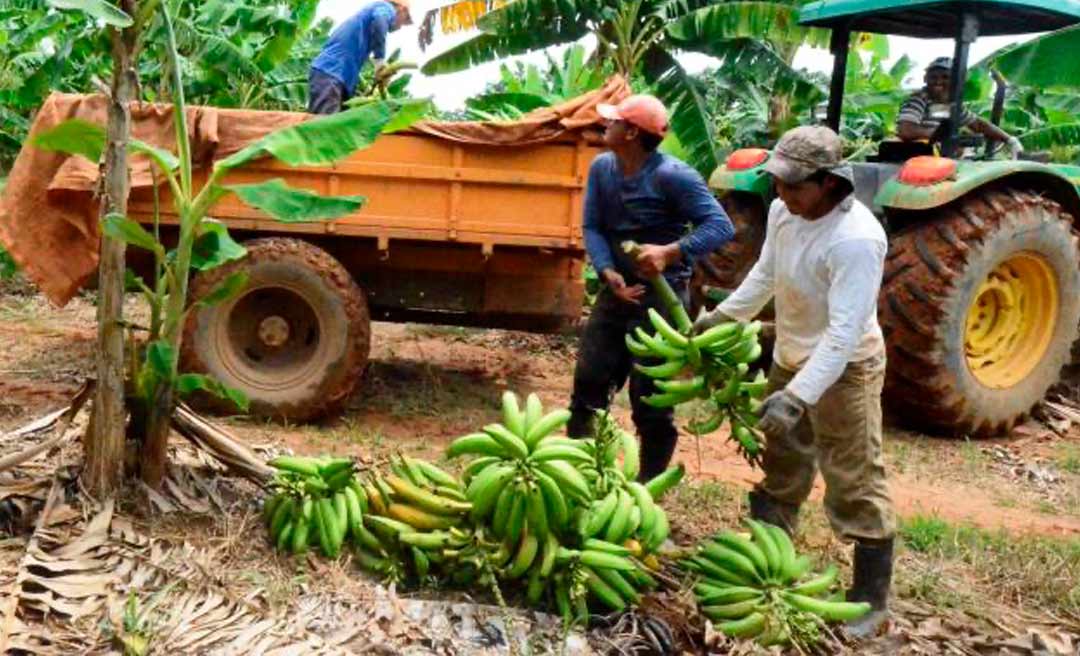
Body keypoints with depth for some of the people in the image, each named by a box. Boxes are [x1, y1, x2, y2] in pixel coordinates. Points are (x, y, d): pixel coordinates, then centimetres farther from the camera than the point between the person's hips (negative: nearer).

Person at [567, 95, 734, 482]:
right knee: (588, 384, 12)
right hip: (617, 290, 6)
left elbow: (721, 226, -22)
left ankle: (648, 487, 19)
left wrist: (670, 252, -36)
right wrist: (608, 272, -19)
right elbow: (592, 228, -1)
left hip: (661, 297, -6)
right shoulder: (602, 167, 0)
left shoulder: (672, 176, -19)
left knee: (651, 401, 2)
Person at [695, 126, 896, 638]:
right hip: (790, 359, 8)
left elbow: (844, 333, -34)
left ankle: (872, 601, 13)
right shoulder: (783, 211, -6)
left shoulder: (856, 239, -30)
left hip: (843, 370, -8)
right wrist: (724, 315, 10)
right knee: (779, 471, 21)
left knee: (855, 487, -1)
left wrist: (797, 396, -40)